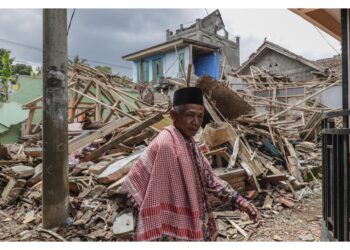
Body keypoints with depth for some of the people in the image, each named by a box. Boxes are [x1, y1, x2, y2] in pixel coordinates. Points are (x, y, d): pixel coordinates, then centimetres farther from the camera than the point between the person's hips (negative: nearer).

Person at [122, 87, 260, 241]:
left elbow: (207, 177, 7)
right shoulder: (164, 145, -25)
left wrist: (238, 201, 1)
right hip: (176, 231, -7)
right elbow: (135, 182, -23)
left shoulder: (190, 143, -1)